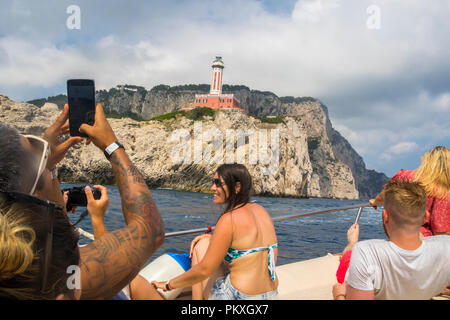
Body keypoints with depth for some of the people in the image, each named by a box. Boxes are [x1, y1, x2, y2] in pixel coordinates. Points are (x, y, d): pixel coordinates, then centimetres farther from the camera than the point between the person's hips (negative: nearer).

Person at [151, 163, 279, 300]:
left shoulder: (229, 219, -19)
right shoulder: (260, 210, 4)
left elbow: (204, 270, -17)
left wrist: (169, 284, -4)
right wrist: (213, 238, 13)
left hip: (239, 296, -8)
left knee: (201, 246, 7)